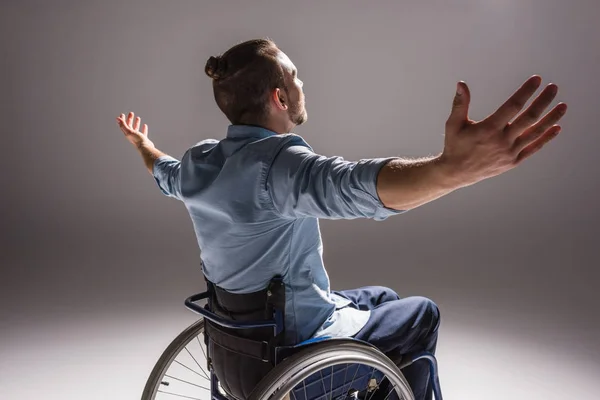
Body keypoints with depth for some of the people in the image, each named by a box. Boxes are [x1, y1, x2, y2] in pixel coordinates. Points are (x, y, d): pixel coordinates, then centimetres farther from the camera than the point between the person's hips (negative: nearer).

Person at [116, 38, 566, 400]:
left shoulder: (196, 160, -5)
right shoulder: (276, 162, -32)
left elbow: (164, 173, 20)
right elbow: (353, 186, -53)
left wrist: (141, 144, 42)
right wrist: (452, 168, -69)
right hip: (297, 338, -8)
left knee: (382, 297, 27)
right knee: (423, 313, 13)